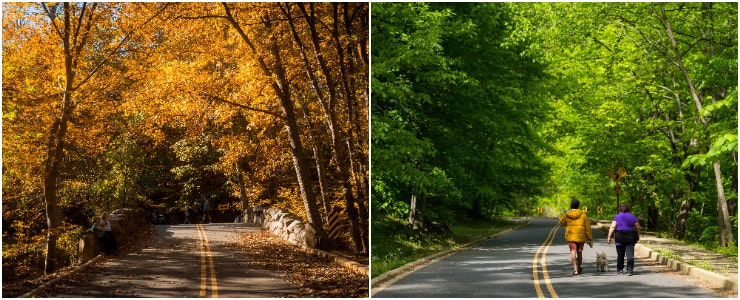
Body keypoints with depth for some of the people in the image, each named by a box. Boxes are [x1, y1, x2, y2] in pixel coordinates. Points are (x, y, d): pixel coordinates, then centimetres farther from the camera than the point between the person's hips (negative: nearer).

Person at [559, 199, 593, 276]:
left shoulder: (566, 215, -3)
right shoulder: (583, 214, -3)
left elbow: (561, 222, 16)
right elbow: (587, 227, -1)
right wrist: (590, 238, 5)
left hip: (570, 236, -1)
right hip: (581, 236, 1)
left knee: (573, 252, -5)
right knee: (579, 252, 15)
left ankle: (575, 269, -17)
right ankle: (579, 268, 29)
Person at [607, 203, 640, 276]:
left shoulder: (617, 216, 1)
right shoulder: (633, 217, 7)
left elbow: (613, 227, -8)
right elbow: (638, 228, 7)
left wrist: (609, 237, -8)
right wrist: (638, 236, 20)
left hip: (620, 237, -1)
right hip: (630, 236, 1)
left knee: (620, 254, 11)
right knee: (630, 254, -3)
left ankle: (620, 269, 23)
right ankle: (630, 270, -13)